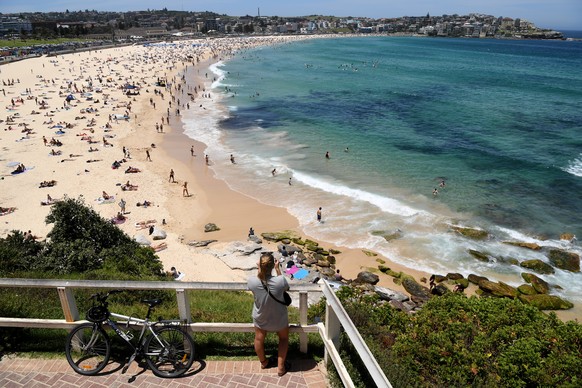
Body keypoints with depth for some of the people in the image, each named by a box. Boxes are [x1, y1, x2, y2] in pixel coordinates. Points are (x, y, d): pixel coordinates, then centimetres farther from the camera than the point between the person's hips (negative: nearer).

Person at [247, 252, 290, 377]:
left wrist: (259, 269, -2)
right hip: (278, 318, -1)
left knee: (259, 339, 29)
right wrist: (278, 269, -7)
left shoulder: (252, 281, -28)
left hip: (260, 317, 2)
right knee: (283, 338, 28)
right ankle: (281, 367, 35)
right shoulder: (280, 280, -33)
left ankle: (263, 362, 52)